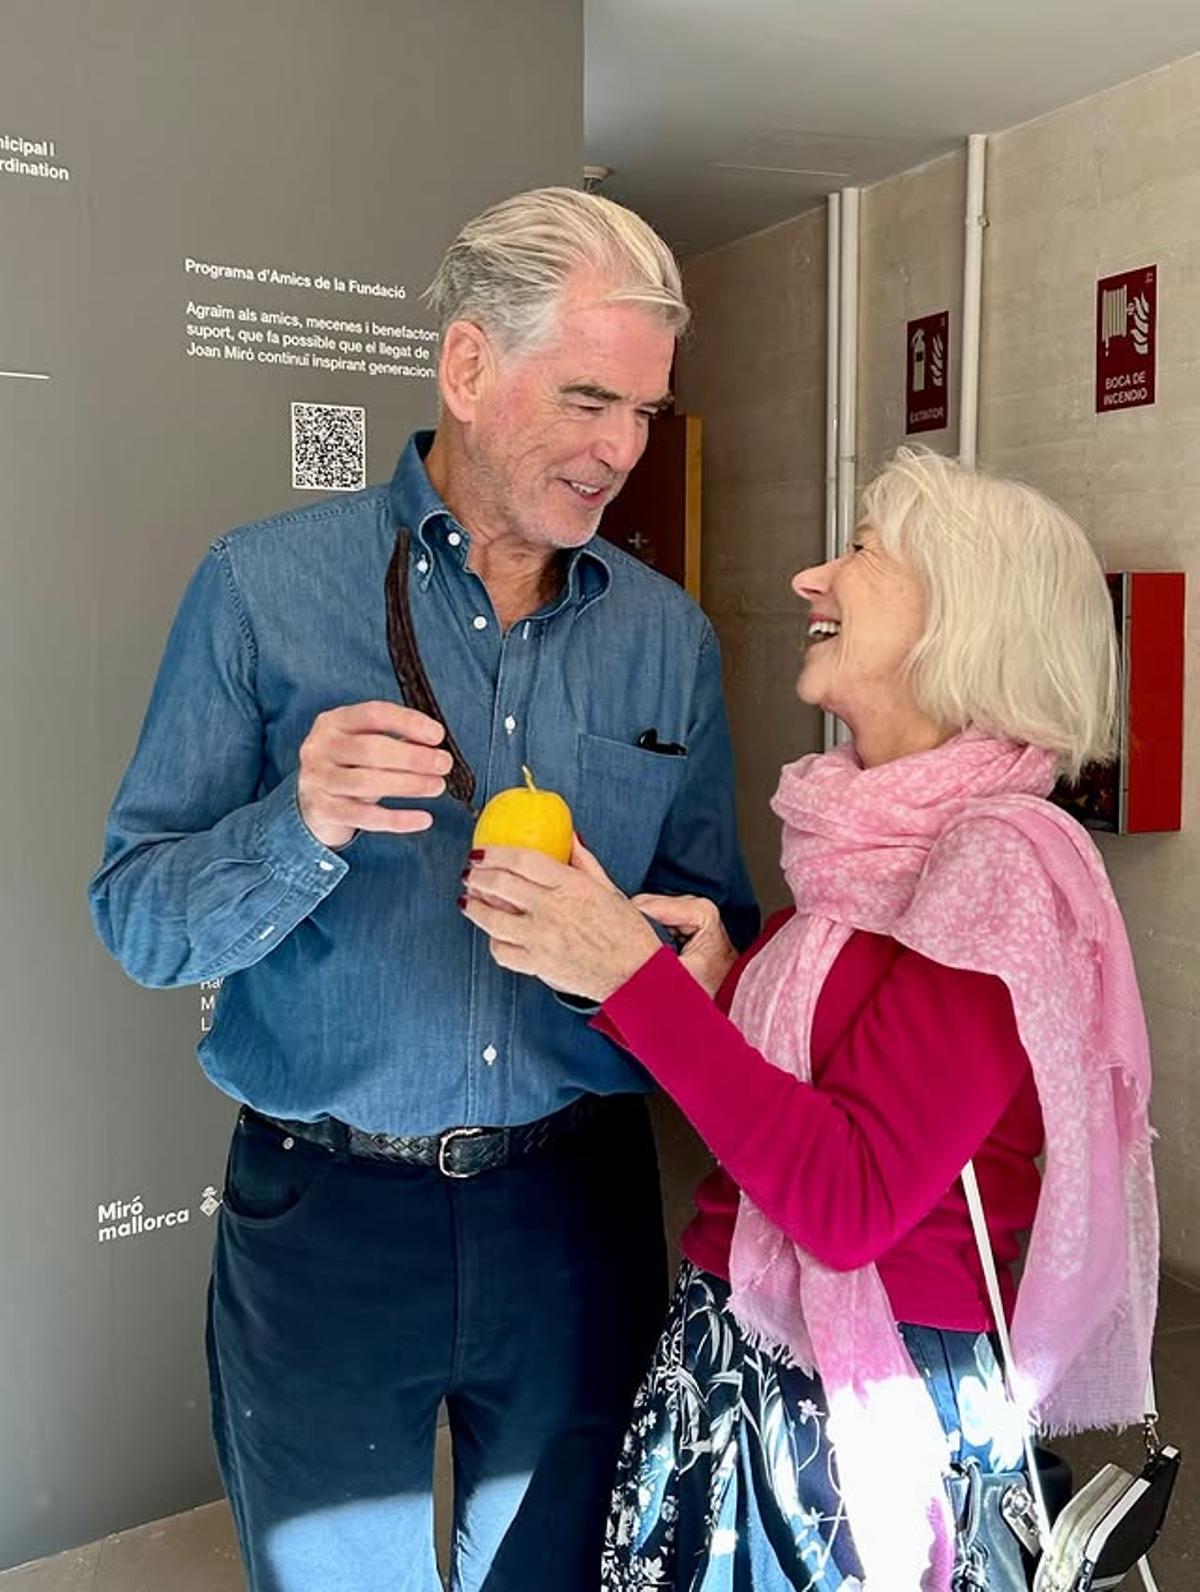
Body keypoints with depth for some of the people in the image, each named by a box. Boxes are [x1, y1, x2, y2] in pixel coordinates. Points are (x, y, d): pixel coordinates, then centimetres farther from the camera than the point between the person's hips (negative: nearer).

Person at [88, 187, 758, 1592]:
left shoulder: (668, 635, 1)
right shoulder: (264, 587, -9)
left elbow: (713, 924, 5)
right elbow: (139, 923, -9)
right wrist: (301, 827, -27)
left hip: (575, 1201, 3)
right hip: (325, 1211, -2)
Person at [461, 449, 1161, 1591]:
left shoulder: (999, 863, -21)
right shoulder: (878, 835, 4)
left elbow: (850, 1200, -25)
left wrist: (634, 973, -26)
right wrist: (712, 982, -7)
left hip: (878, 1407, -7)